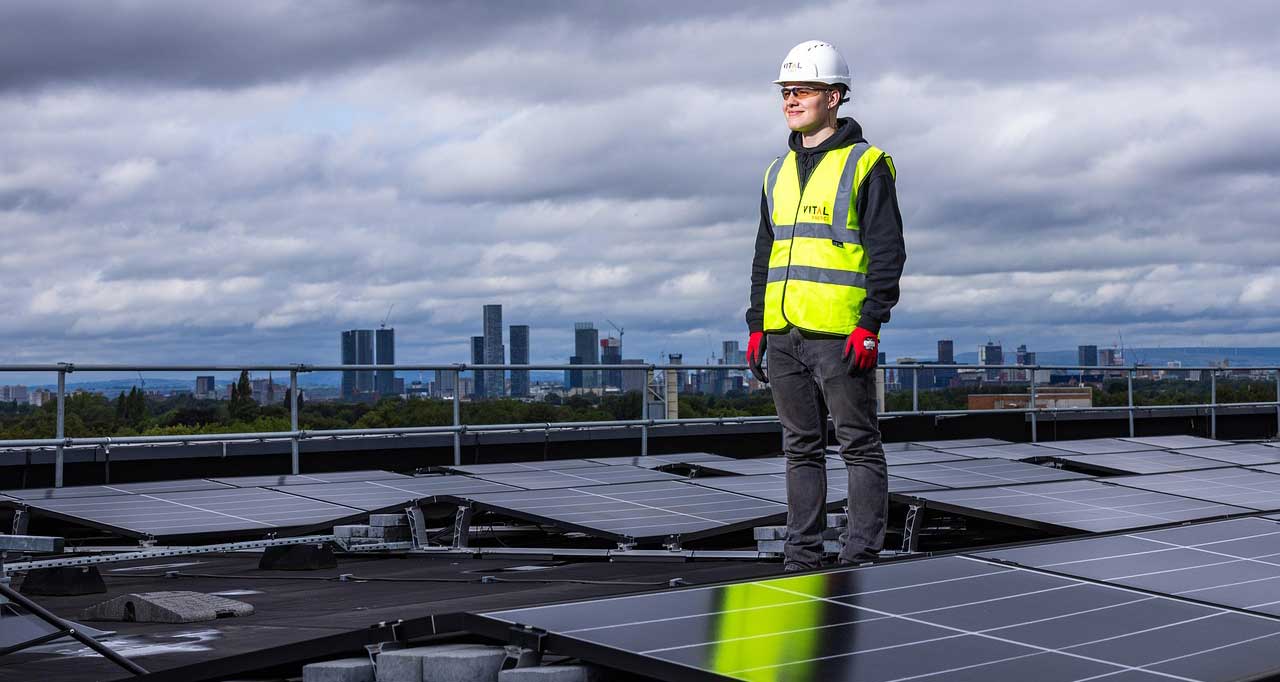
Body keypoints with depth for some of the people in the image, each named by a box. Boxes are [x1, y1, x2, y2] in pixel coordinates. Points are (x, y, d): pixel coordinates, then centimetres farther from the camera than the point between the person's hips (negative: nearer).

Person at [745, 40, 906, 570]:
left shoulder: (865, 165, -2)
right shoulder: (779, 173, 17)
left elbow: (887, 251, -7)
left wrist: (871, 324, -15)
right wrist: (756, 325, 14)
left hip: (839, 334, -6)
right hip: (783, 335, 6)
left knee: (858, 444, 1)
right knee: (801, 448, 10)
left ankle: (861, 557, 5)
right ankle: (801, 557, 16)